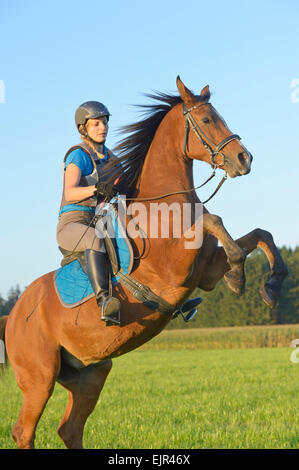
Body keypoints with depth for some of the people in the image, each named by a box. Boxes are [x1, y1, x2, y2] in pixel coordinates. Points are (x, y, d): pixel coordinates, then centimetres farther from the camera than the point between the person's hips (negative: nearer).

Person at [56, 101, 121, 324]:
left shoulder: (109, 157, 17)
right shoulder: (78, 155, -6)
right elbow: (70, 193, -19)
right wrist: (97, 188, -35)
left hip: (99, 222, 8)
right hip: (72, 223, -8)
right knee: (95, 239, -40)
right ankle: (104, 302, -58)